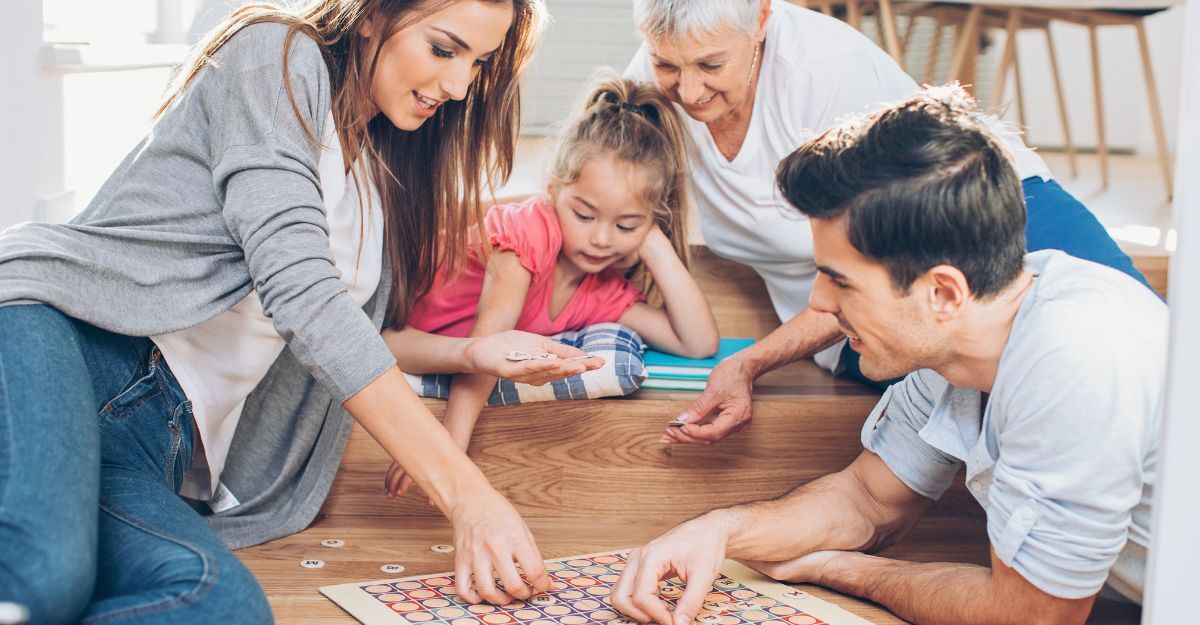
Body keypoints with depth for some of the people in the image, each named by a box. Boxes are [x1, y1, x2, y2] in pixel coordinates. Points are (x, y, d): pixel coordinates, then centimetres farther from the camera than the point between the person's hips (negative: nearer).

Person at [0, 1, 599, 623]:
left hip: (160, 442, 8)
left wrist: (470, 353, 13)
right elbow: (297, 290, -16)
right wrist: (464, 490, -19)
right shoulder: (278, 55, -3)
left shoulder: (382, 171, 21)